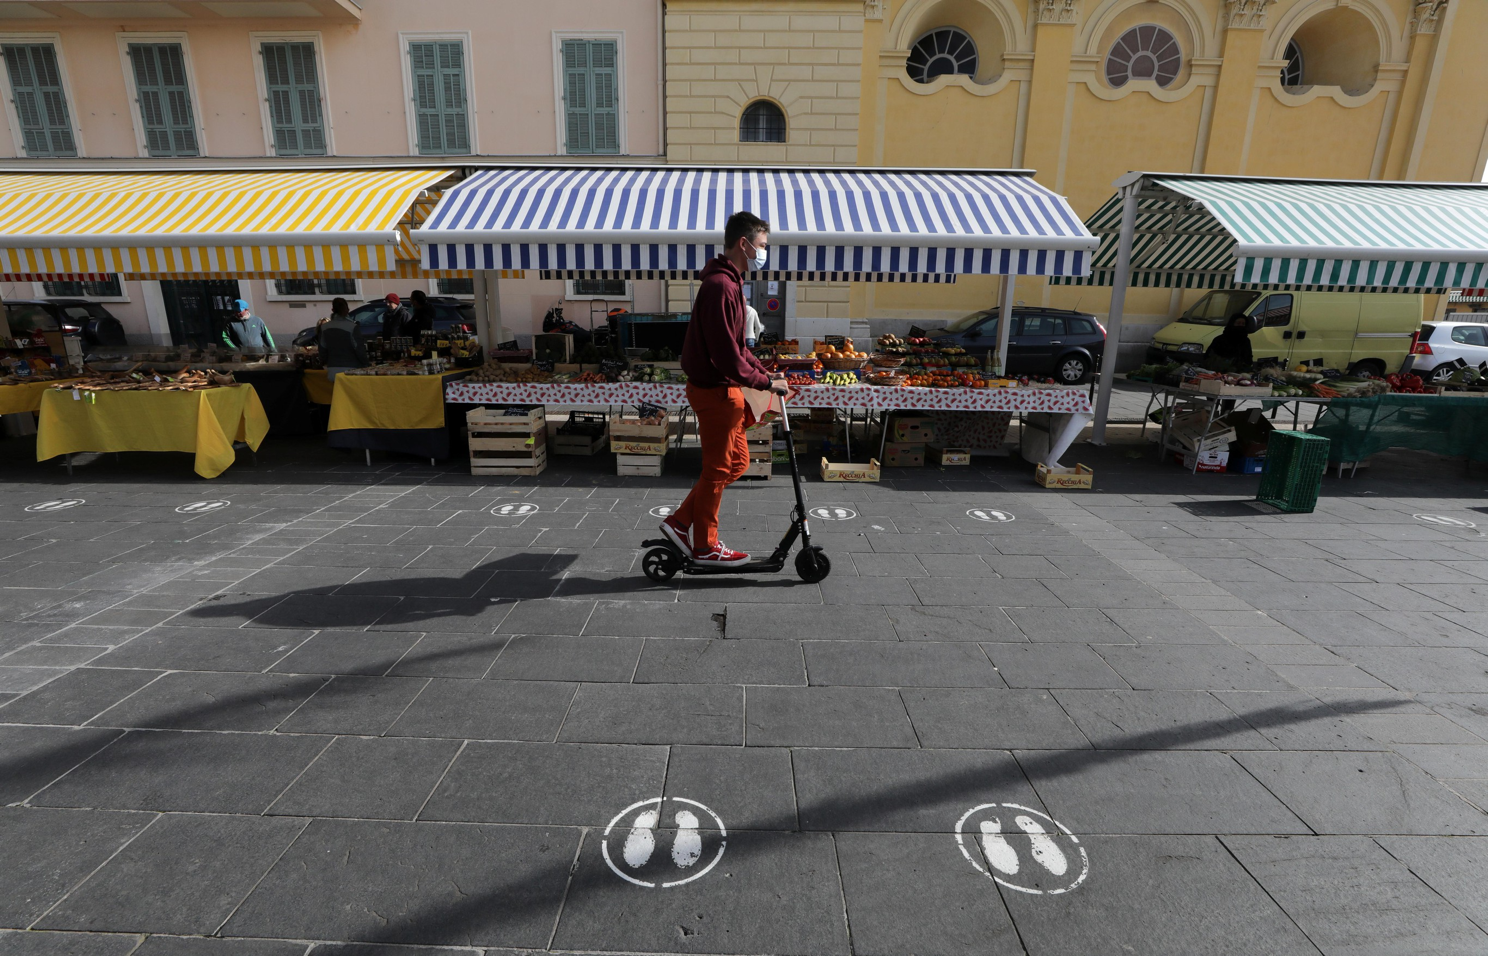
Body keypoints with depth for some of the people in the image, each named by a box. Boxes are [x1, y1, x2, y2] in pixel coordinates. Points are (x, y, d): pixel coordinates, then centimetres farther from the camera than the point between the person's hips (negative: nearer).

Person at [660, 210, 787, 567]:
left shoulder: (728, 282, 15)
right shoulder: (720, 285, -20)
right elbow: (726, 353, -25)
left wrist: (765, 373, 12)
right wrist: (764, 382, -17)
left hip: (722, 388, 10)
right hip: (715, 390, -10)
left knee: (737, 461, 17)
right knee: (718, 469, 2)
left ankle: (681, 523, 24)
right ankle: (705, 546, 18)